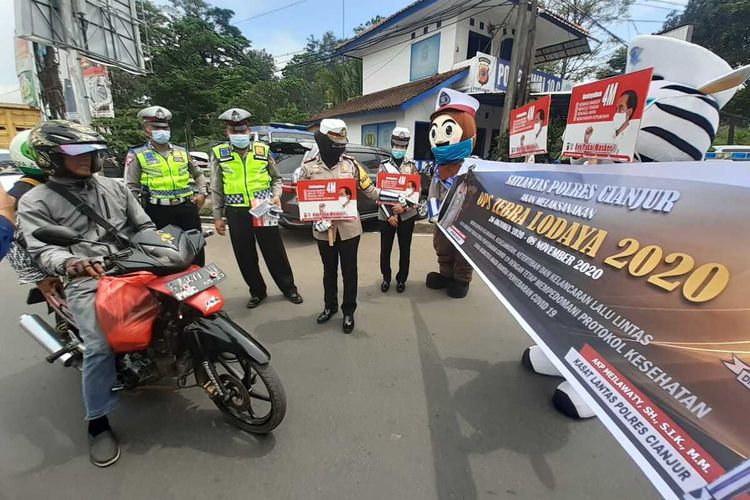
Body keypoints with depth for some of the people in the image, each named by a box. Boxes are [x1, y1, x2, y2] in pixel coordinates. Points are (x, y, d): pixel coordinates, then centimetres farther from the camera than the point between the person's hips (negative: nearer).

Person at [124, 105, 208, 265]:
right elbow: (132, 188, 0)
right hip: (158, 211, -3)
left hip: (187, 207, 4)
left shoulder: (181, 151, 12)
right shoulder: (137, 155, 1)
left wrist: (202, 192, 8)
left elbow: (198, 174, 23)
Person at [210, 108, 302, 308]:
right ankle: (257, 291, 26)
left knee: (275, 252, 5)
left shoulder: (263, 150, 4)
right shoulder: (218, 153, 3)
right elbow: (216, 189, 6)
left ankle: (289, 288, 20)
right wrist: (217, 216, 4)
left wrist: (276, 195, -6)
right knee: (245, 256, 8)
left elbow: (276, 178, 13)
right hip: (236, 213, 1)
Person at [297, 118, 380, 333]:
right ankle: (330, 306, 38)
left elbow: (369, 189, 4)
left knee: (349, 271, 9)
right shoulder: (309, 167, -1)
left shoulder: (351, 164, 0)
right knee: (329, 270, 18)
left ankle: (348, 311, 26)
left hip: (349, 227, 0)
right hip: (323, 229, 1)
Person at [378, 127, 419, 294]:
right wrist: (389, 214, -11)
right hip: (386, 215, 0)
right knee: (385, 249, 7)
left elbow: (416, 190, 0)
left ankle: (401, 279, 25)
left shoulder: (412, 165, 5)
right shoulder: (384, 165, 4)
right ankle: (386, 278, 26)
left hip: (407, 215, 0)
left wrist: (404, 207, -15)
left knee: (405, 249, 9)